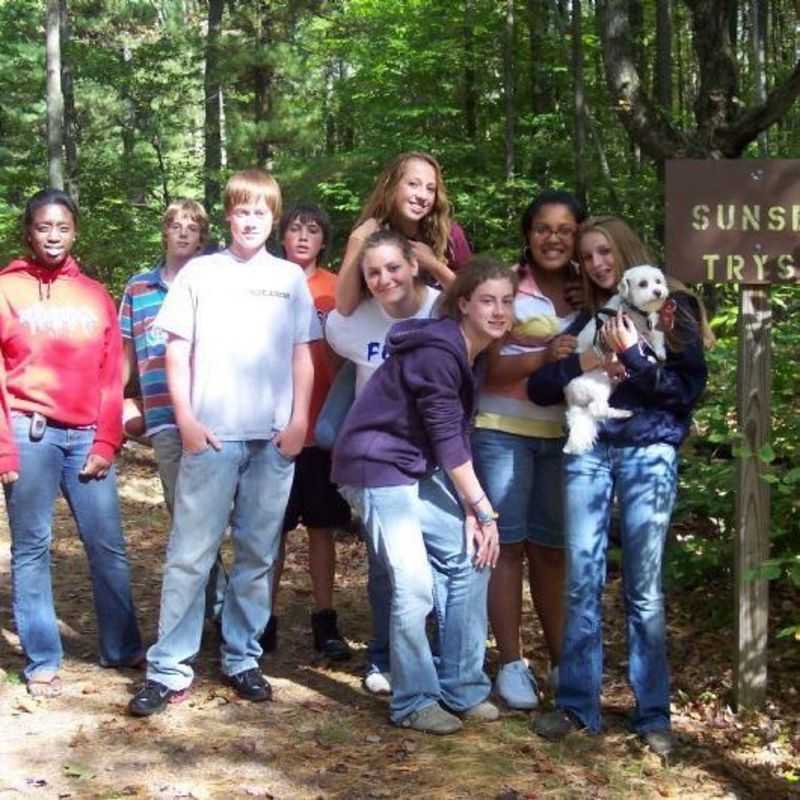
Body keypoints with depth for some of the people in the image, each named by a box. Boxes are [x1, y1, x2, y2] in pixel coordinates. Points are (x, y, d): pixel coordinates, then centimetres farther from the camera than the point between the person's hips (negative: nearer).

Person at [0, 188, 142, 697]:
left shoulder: (95, 295, 11)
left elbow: (110, 376, 9)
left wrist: (105, 444, 1)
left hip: (87, 435, 3)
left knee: (108, 545, 5)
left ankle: (123, 647, 17)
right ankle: (42, 661, 10)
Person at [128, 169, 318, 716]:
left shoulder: (291, 278, 10)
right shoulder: (199, 273, 7)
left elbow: (302, 356, 10)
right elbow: (178, 350, 5)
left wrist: (299, 421, 1)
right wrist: (187, 419, -4)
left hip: (275, 437, 2)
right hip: (212, 435, -1)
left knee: (257, 553, 7)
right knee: (190, 552, -3)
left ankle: (242, 659, 16)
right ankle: (170, 668, 1)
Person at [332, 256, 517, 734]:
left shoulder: (475, 354, 5)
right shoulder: (437, 351, -22)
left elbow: (458, 436, 3)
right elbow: (448, 438, -21)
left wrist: (471, 511, -5)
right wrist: (484, 511, -15)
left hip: (422, 469, 9)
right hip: (378, 466, -9)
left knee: (470, 561, 5)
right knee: (414, 583, -11)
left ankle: (463, 688, 15)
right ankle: (414, 701, 4)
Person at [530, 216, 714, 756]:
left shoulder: (672, 307, 5)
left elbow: (689, 387, -4)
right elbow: (540, 386, 8)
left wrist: (631, 356, -12)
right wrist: (583, 363, -9)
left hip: (649, 454, -3)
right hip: (588, 451, 3)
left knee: (643, 587, -1)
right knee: (582, 581, 1)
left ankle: (654, 714, 8)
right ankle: (578, 705, 9)